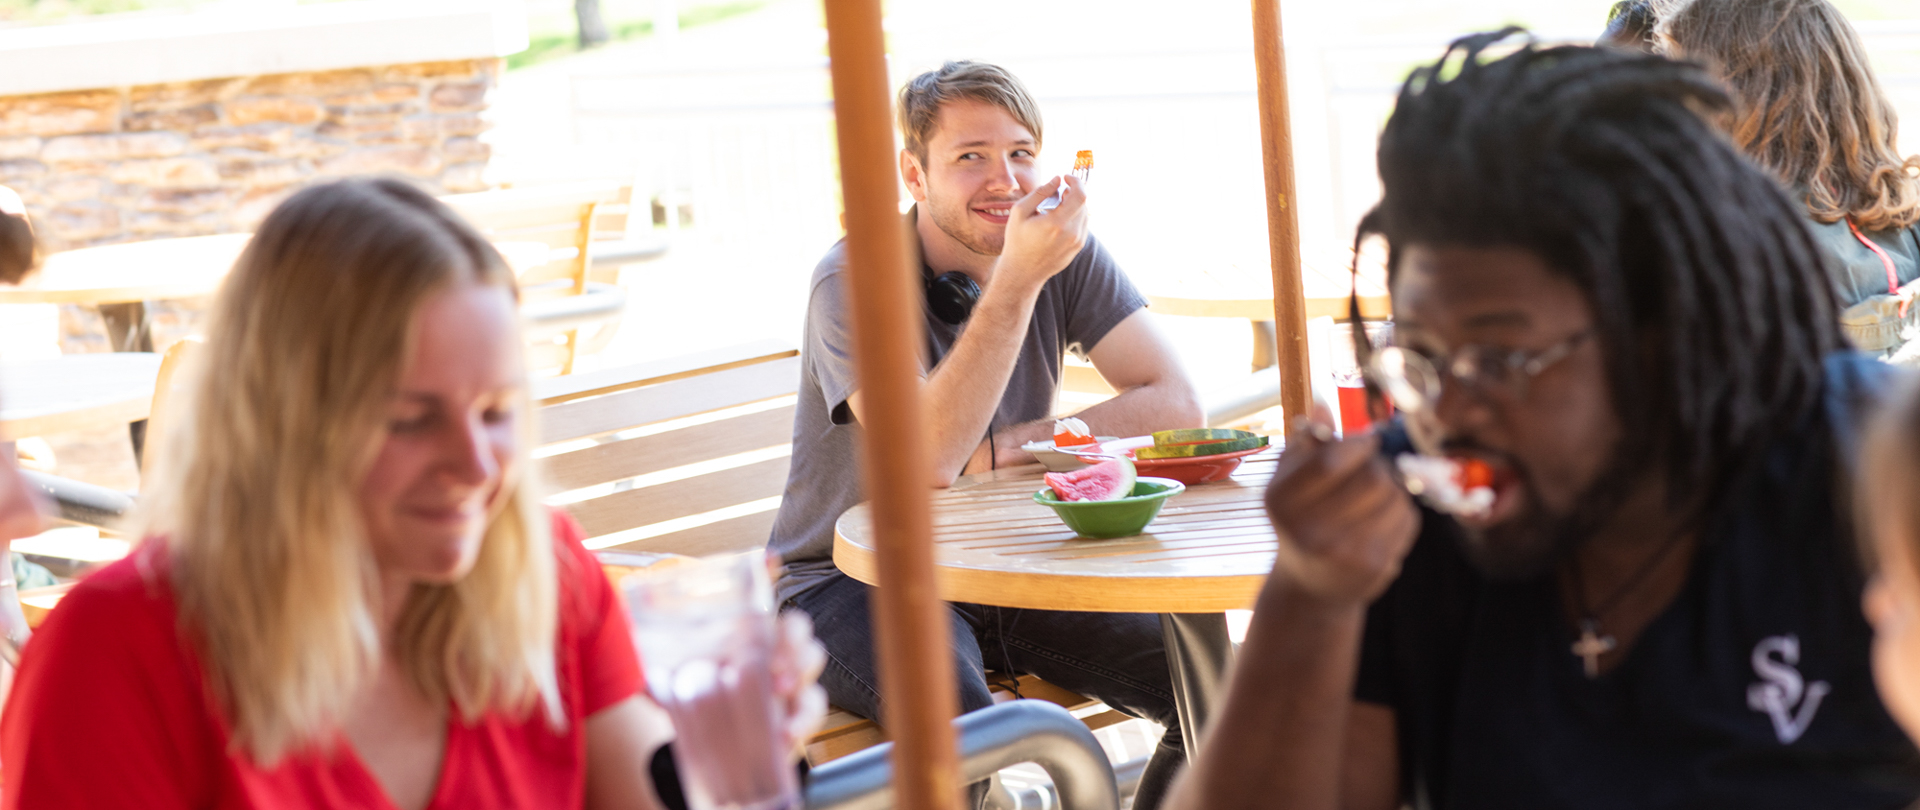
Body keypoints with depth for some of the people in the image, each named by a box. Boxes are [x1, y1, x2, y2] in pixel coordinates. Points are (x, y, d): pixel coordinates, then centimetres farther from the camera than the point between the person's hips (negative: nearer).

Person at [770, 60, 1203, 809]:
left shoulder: (1066, 253, -2)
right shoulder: (853, 278, -17)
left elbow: (1175, 405, -9)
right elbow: (926, 458, -30)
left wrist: (999, 451, -17)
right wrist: (1016, 277, -34)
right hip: (853, 580, -5)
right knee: (961, 733, -35)